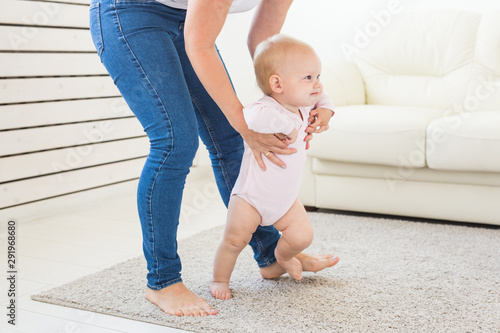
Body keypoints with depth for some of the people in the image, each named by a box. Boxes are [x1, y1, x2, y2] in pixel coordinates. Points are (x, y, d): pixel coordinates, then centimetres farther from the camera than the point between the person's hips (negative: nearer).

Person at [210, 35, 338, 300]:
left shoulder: (303, 106, -3)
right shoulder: (265, 109, -30)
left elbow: (318, 95, 22)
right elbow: (254, 118, -57)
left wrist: (325, 108, 2)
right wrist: (287, 125, -44)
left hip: (286, 197, 6)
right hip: (250, 196, -6)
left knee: (302, 236, -4)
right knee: (235, 240, -2)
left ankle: (282, 255, 30)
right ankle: (220, 279, 24)